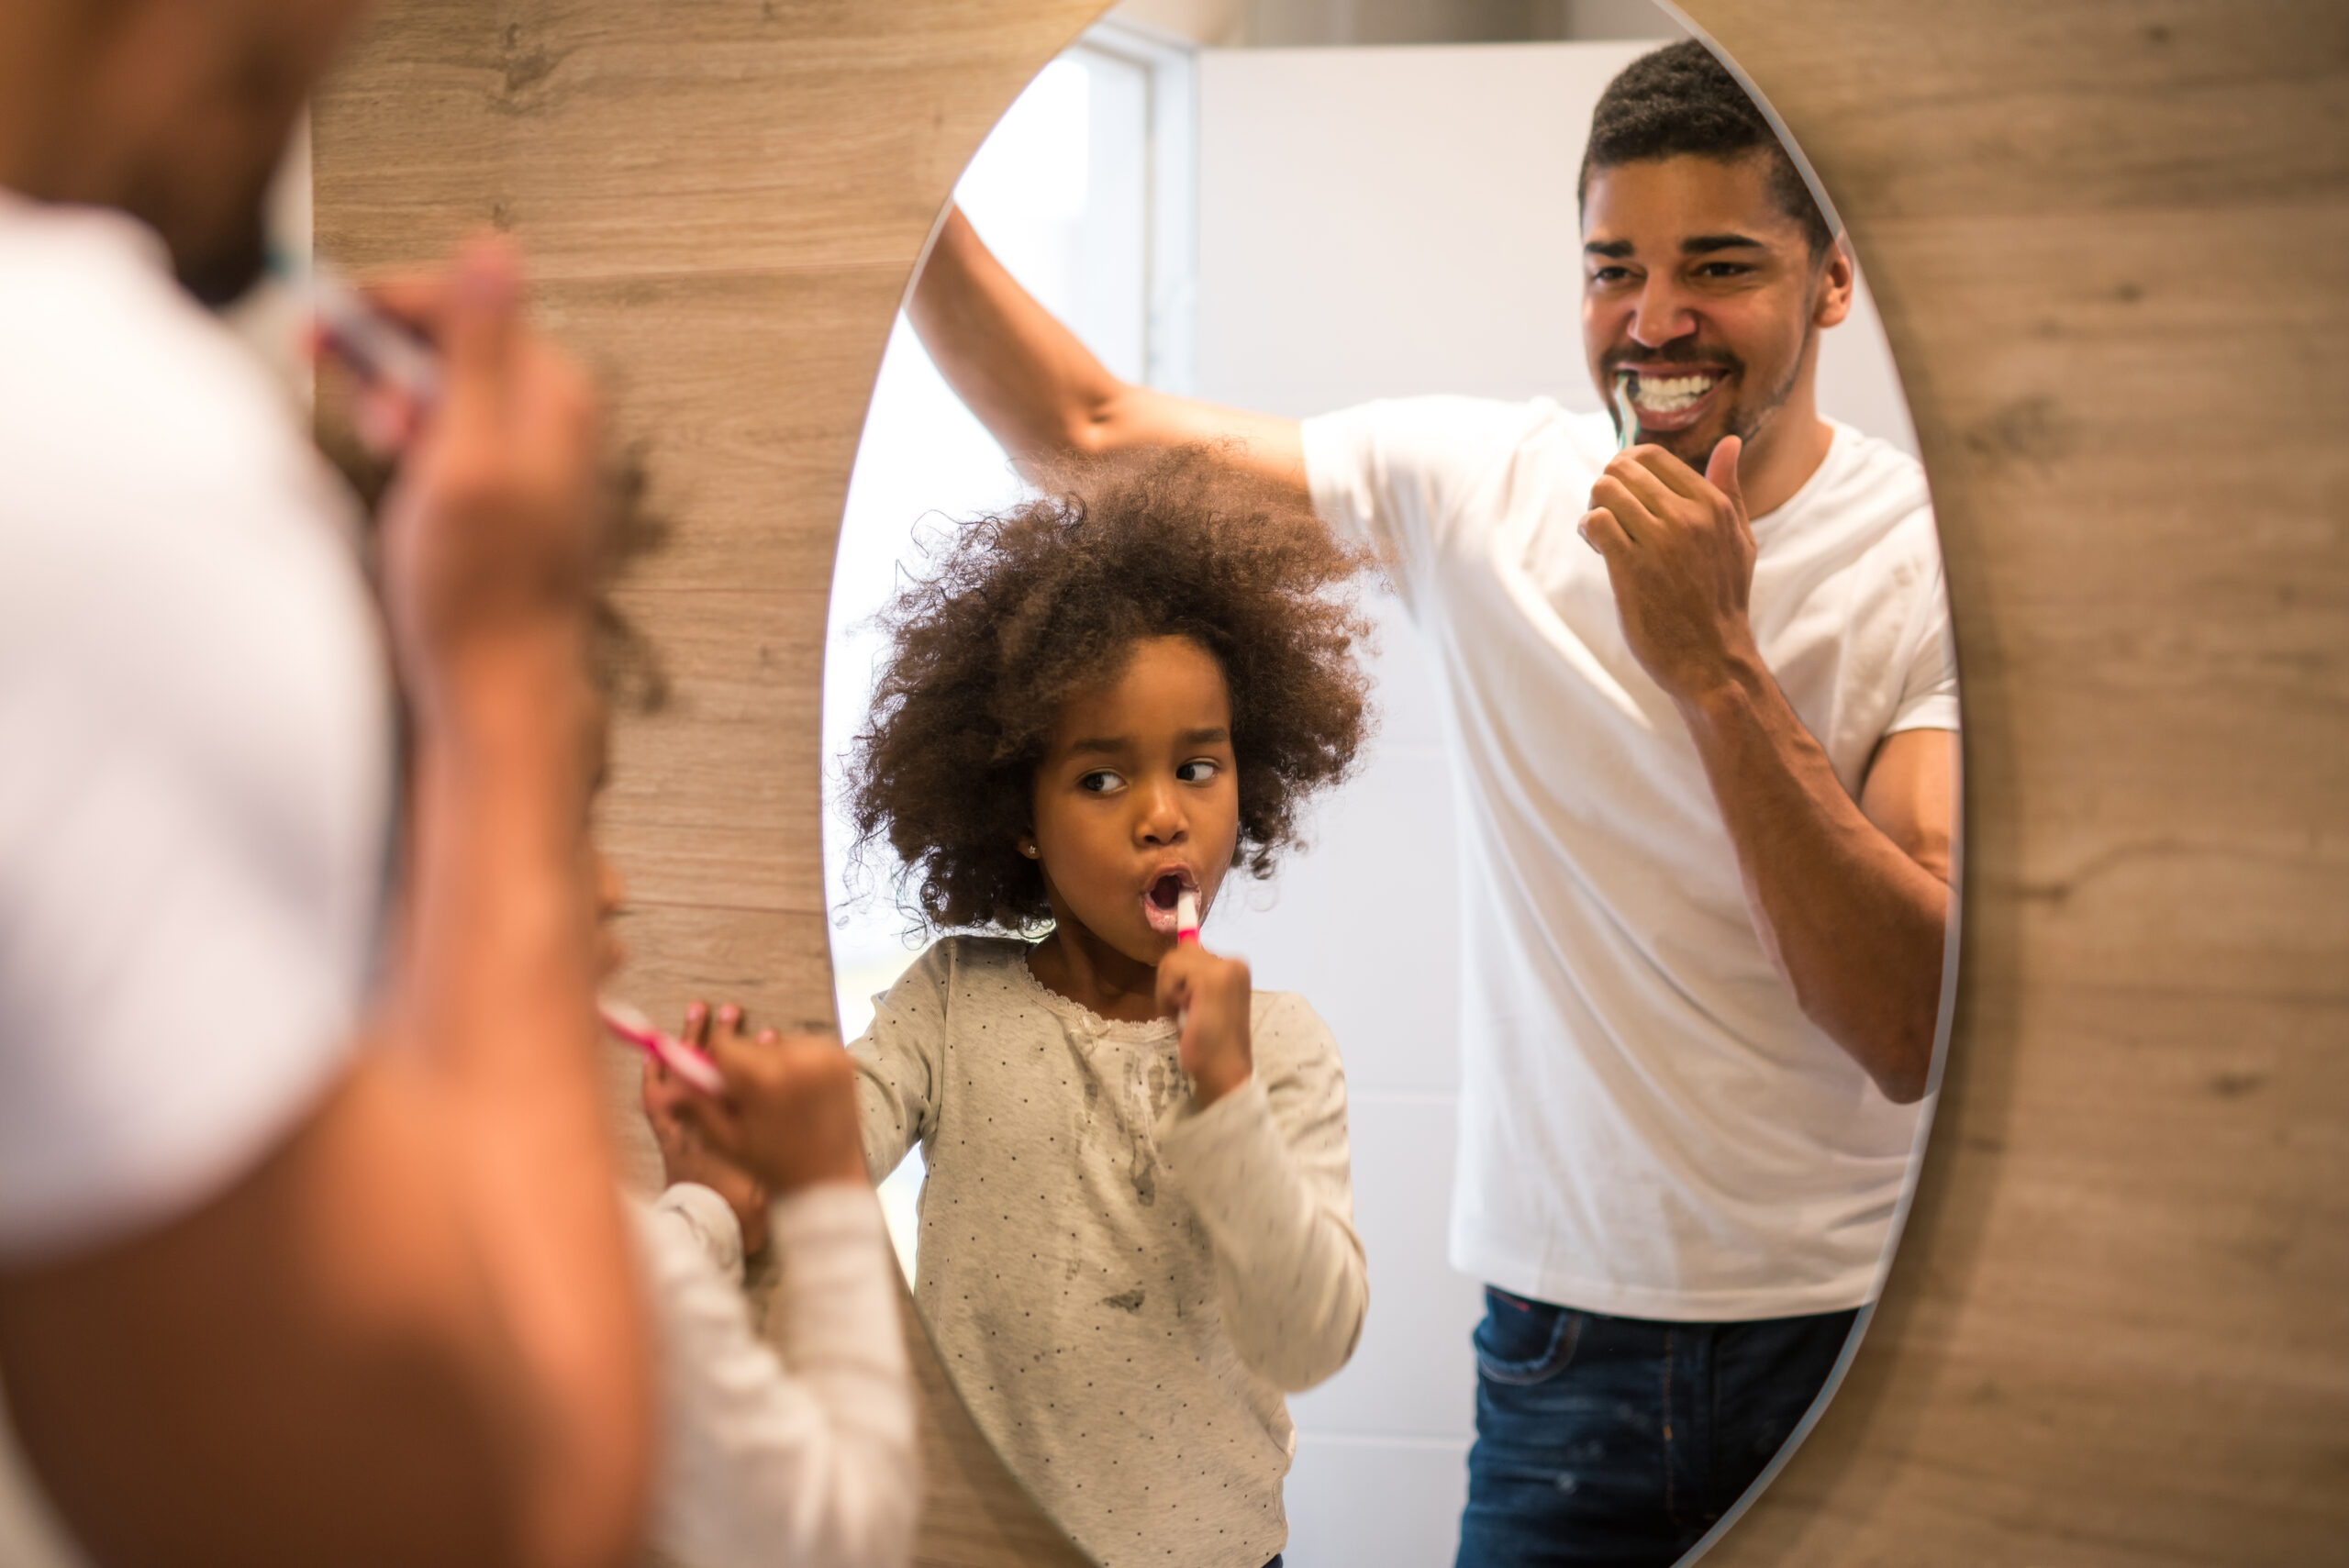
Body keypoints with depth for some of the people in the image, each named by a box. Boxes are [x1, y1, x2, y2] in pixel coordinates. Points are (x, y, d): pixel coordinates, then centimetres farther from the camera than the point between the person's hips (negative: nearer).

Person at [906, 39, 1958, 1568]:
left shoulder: (1938, 558, -11)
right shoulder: (1480, 484, -1)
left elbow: (1921, 1033, -20)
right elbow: (1089, 431, 6)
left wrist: (1716, 666, -27)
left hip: (1866, 1335, -2)